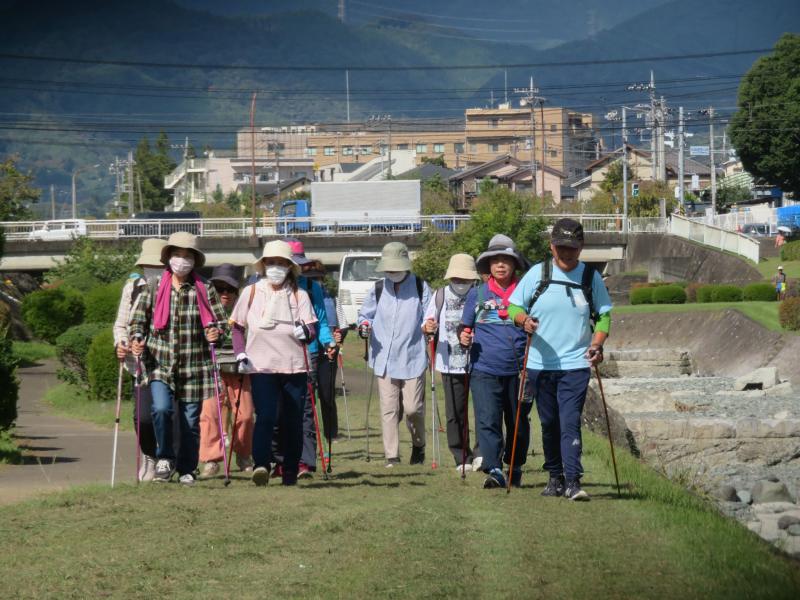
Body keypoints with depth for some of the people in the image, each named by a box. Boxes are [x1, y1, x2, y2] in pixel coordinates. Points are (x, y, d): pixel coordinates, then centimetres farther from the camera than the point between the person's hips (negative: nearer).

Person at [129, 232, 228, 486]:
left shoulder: (205, 289, 4)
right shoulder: (154, 288, 5)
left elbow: (220, 320, 6)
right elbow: (138, 318, 8)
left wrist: (215, 332, -16)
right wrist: (137, 338, -12)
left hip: (194, 367, 1)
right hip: (159, 363, 0)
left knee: (191, 420, 5)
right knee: (161, 409, -21)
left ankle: (187, 470, 21)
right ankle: (165, 459, -1)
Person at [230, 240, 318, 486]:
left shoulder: (299, 295, 5)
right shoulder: (251, 293, 6)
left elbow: (312, 332, -1)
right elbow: (237, 326, 14)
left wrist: (304, 331, -24)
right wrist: (240, 354, 1)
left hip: (294, 367, 1)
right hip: (261, 366, -1)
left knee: (293, 422, 5)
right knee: (265, 417, -18)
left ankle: (290, 473, 15)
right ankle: (260, 466, -30)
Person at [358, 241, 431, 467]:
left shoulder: (420, 287, 2)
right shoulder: (378, 289, 10)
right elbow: (365, 314, 19)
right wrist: (364, 326, -3)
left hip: (412, 358, -2)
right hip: (385, 358, 2)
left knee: (413, 408, -3)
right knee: (389, 409, -1)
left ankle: (418, 445, 24)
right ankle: (391, 456, 4)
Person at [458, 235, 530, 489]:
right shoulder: (477, 294, 10)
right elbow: (465, 326, 16)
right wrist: (464, 337, -6)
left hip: (518, 370, 0)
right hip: (484, 370, 0)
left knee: (518, 422, 9)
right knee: (487, 421, -13)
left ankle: (516, 468, 25)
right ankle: (494, 470, -17)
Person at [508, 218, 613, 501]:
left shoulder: (591, 277, 3)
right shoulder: (537, 274, 2)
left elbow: (604, 314, 10)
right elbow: (514, 307, 4)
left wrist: (597, 343, -8)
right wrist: (524, 320, -19)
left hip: (576, 364, -2)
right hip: (540, 363, 2)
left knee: (570, 422, -13)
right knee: (549, 423, 10)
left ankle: (573, 480, -17)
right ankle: (555, 477, 22)